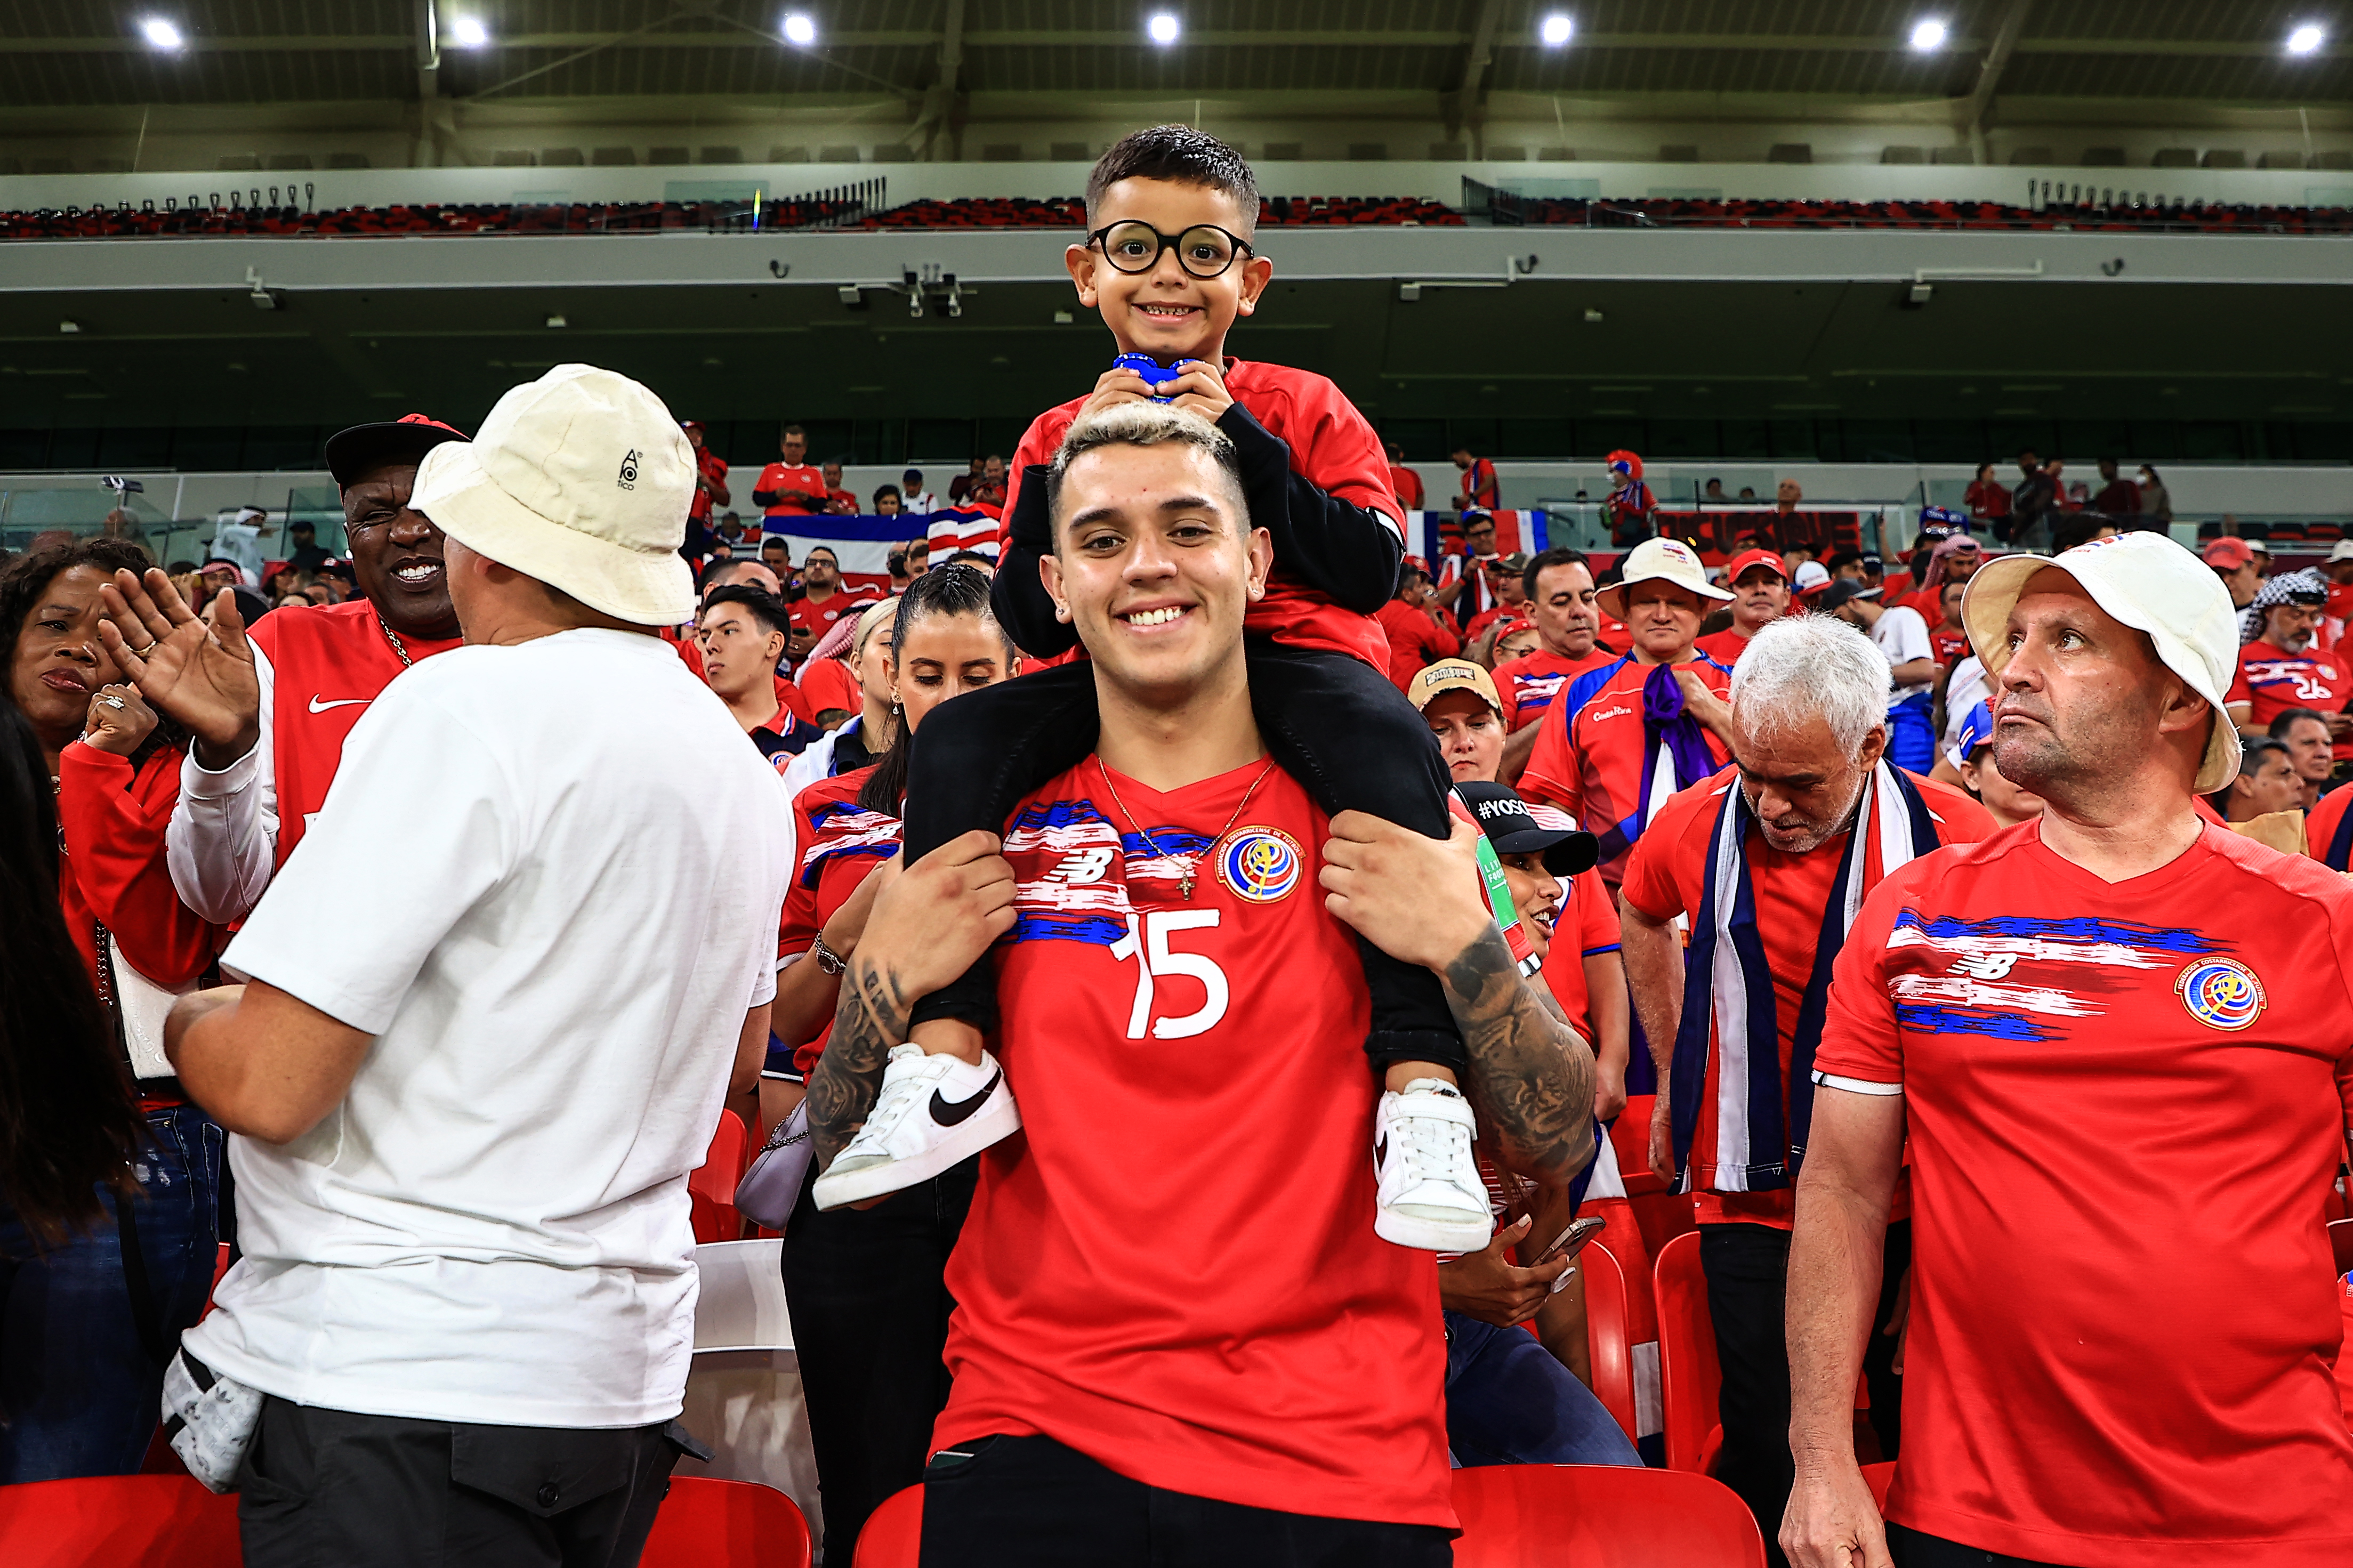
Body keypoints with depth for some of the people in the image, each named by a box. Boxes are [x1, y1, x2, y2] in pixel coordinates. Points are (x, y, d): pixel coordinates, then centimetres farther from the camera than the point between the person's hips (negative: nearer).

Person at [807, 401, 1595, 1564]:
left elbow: (1557, 1151, -2)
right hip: (1029, 1439, 1)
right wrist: (884, 982, -11)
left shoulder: (1378, 815, -1)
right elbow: (844, 1172, 7)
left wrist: (1465, 945, -17)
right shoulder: (990, 825, 2)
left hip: (1337, 1470, 0)